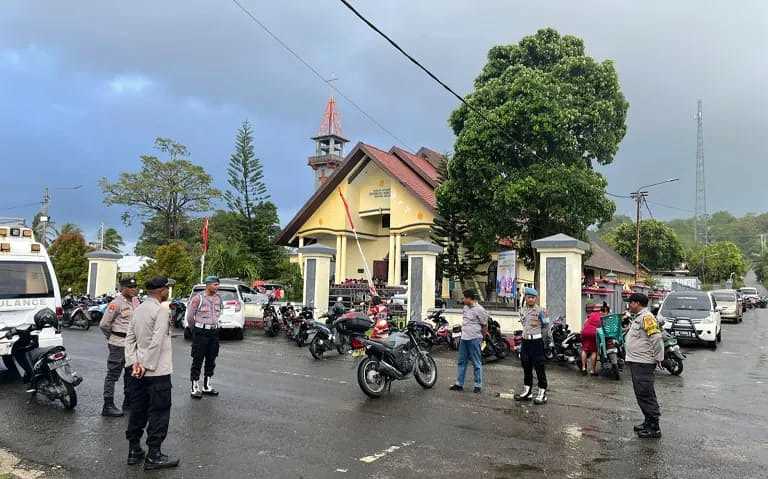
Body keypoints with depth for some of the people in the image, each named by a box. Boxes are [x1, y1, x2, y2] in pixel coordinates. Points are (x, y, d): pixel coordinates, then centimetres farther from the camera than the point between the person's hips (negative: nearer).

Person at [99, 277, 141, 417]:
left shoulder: (135, 301, 8)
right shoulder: (117, 303, -15)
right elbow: (103, 324, -13)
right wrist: (112, 336, 0)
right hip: (118, 344, -8)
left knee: (131, 373, 17)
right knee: (113, 374, -3)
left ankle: (128, 401, 30)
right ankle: (108, 406, 3)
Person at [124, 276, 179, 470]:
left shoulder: (139, 309, 9)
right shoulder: (162, 309, -16)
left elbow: (130, 338, 5)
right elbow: (156, 342, -22)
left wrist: (134, 362, -1)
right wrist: (147, 365, -15)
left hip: (139, 371, 8)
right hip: (158, 372, -8)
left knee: (137, 411, 15)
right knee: (158, 414, 1)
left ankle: (134, 451, 25)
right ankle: (153, 456, 7)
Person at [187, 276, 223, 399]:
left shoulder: (218, 298, 7)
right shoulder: (198, 298, -11)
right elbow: (189, 316, -4)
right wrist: (194, 330, 6)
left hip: (214, 332, 6)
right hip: (201, 333, -6)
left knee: (211, 361, 12)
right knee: (197, 361, 0)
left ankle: (207, 387, 23)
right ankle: (195, 388, 8)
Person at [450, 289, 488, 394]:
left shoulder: (479, 310, -13)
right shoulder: (465, 307, 11)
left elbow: (485, 326, -6)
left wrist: (480, 337, 3)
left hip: (474, 339, -8)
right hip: (464, 338, 8)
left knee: (477, 363, 2)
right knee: (461, 362, 12)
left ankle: (478, 385, 10)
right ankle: (459, 384, 19)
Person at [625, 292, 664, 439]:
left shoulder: (646, 317, -15)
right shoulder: (637, 317, 18)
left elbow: (657, 339, -21)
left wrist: (659, 359, -18)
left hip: (643, 364, -11)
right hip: (636, 362, 11)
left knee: (645, 395, -7)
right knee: (642, 395, 17)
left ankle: (654, 428, -1)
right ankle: (648, 422, 27)